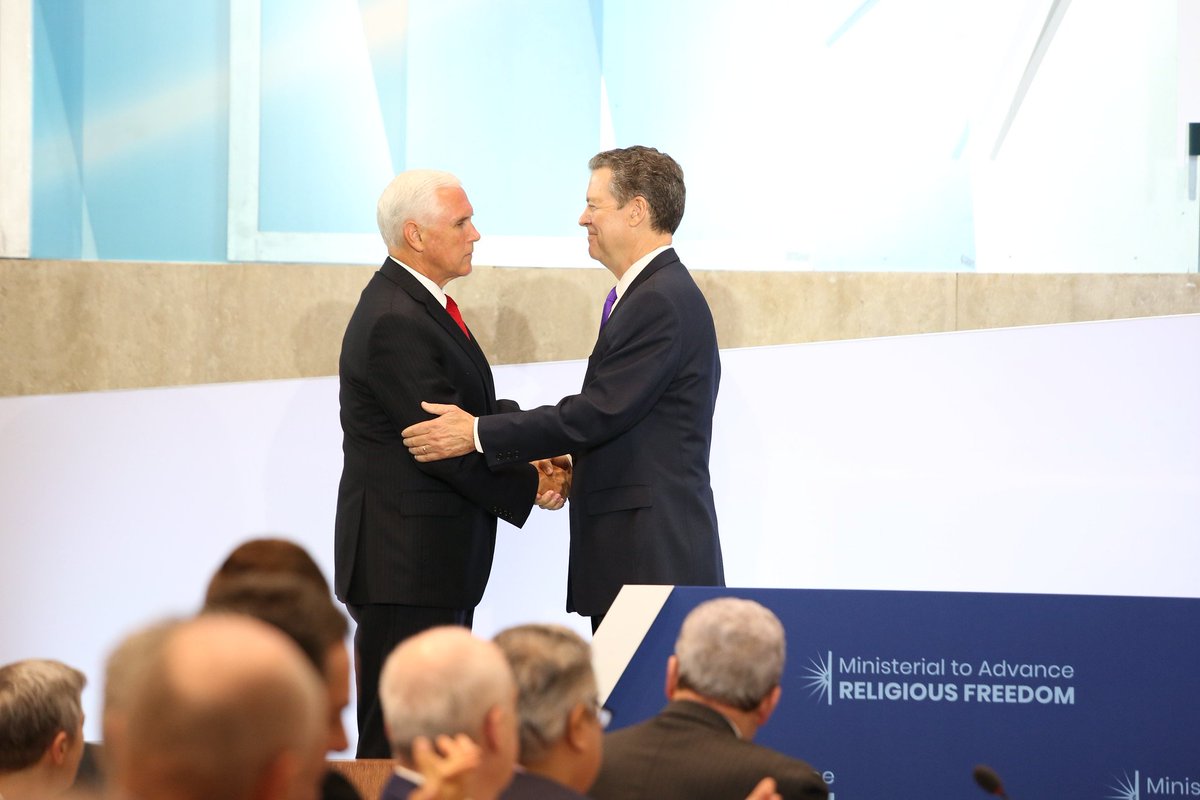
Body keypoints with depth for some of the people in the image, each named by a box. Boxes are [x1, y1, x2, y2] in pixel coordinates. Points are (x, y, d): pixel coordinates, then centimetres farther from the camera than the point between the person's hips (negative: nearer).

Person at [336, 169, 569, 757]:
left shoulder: (422, 305, 15)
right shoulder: (394, 322, -18)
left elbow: (476, 411, 16)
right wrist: (529, 486, -8)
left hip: (438, 560, 10)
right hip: (405, 563, -10)